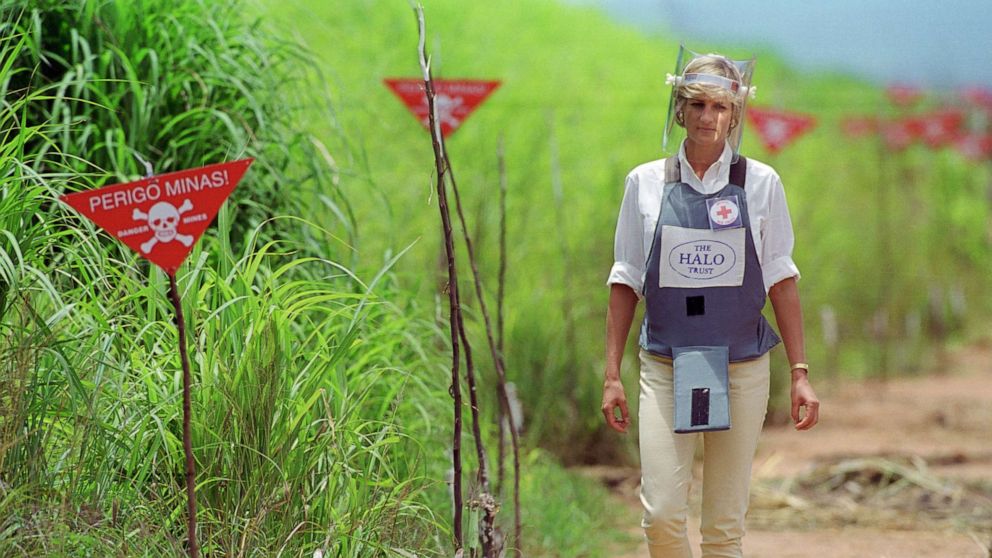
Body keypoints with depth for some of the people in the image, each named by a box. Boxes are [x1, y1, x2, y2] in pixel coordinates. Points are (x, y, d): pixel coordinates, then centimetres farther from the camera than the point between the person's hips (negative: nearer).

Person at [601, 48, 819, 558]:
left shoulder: (760, 183, 2)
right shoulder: (645, 183, 3)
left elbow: (781, 280, 4)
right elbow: (626, 282, 7)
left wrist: (800, 373, 0)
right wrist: (612, 374, 3)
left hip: (741, 369, 0)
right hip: (664, 368, 0)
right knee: (661, 515, -12)